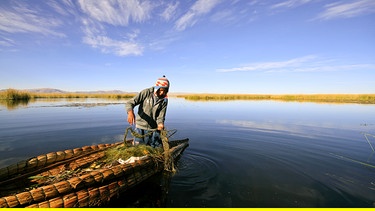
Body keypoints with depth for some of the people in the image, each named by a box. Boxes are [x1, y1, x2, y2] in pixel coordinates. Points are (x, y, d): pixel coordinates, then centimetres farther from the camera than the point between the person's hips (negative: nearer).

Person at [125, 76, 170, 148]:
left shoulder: (164, 100, -4)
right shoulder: (146, 92, -12)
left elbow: (161, 116, -7)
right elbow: (129, 103, -17)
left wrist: (160, 123, -29)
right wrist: (130, 112, -38)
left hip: (154, 129, 2)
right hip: (141, 127, -2)